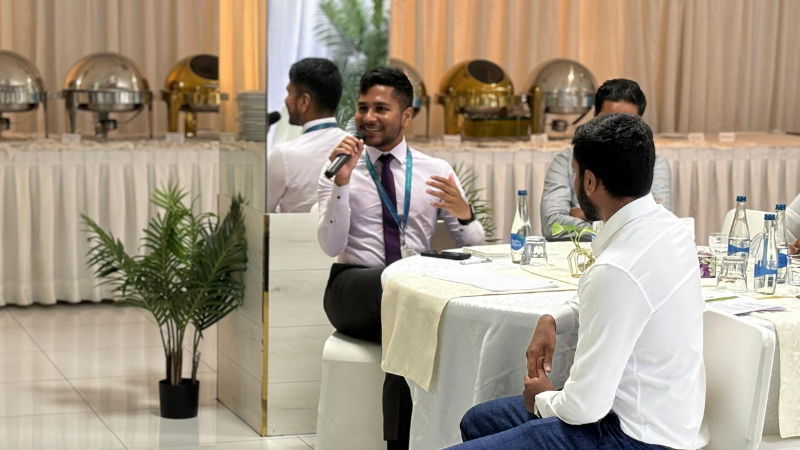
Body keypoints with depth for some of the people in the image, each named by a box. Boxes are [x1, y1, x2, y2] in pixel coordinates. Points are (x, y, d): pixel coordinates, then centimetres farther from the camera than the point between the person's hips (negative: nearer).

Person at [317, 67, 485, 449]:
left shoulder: (437, 171, 11)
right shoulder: (339, 169, 7)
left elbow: (473, 245, 9)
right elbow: (331, 246, -6)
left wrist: (463, 213, -14)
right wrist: (342, 182, -17)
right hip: (354, 286, -1)